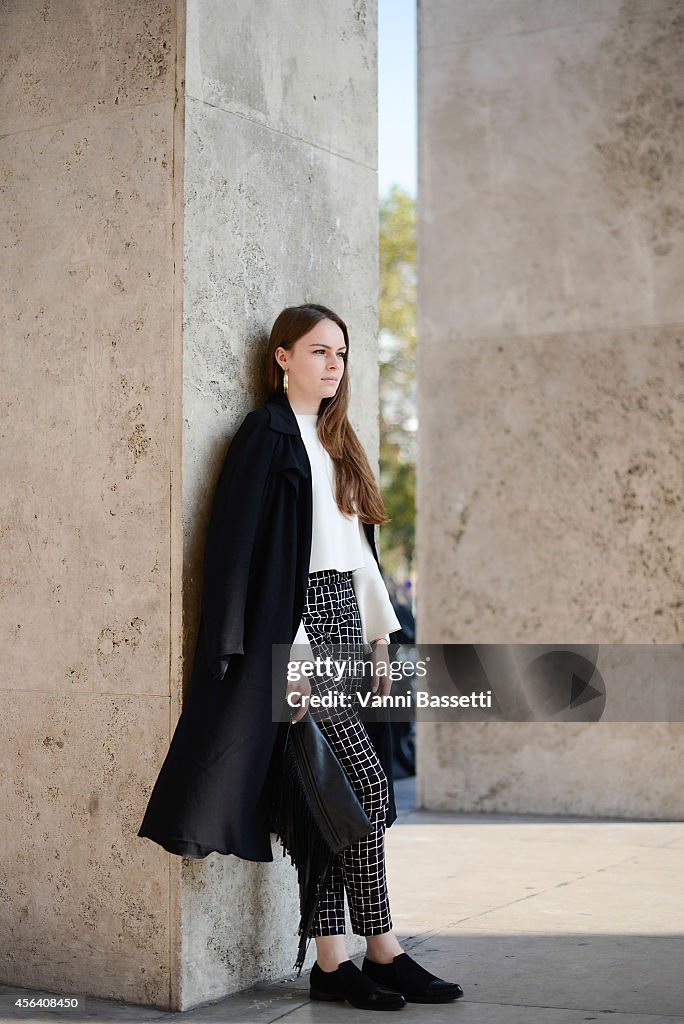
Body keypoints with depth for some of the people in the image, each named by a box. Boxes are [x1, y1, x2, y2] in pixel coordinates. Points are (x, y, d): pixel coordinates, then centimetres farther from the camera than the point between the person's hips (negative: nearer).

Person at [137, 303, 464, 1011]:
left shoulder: (334, 440, 19)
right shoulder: (268, 434, -7)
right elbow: (245, 548, -14)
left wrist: (378, 639, 15)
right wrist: (289, 651, -20)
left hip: (344, 620, 8)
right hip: (298, 620, -8)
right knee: (366, 781, -9)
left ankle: (330, 960, 9)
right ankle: (382, 948, 2)